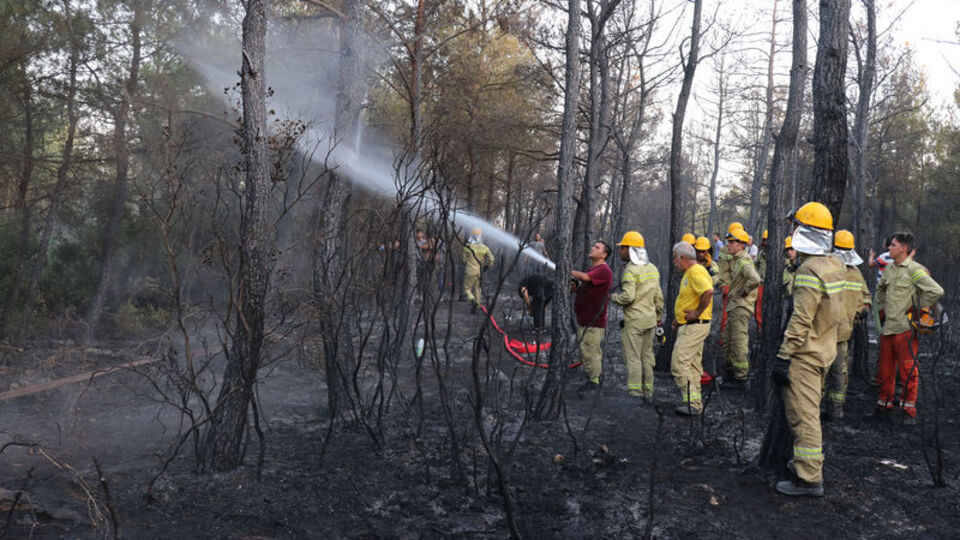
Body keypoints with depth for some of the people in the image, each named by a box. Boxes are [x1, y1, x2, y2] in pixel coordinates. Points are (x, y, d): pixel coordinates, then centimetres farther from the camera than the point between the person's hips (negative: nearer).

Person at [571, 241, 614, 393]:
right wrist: (575, 287, 3)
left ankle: (594, 380, 2)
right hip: (583, 319, 10)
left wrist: (568, 271, -15)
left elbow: (585, 277, -28)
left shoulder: (604, 270, -14)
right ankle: (590, 378, 24)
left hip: (593, 322, -10)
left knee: (591, 351, -6)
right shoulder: (591, 269, 18)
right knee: (585, 351, 15)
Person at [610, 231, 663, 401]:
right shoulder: (652, 268, 12)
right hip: (650, 319, 8)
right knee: (647, 356, 13)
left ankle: (634, 392, -4)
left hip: (634, 320, -8)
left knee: (632, 357, -3)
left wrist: (614, 297, -5)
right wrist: (659, 315, 23)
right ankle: (648, 393, 18)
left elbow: (628, 296, -24)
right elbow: (658, 296, 16)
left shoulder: (631, 270, -14)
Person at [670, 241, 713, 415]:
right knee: (693, 364, 14)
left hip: (694, 327, -11)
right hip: (691, 326, 11)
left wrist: (697, 313, -24)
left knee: (679, 363, -12)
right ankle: (694, 403, 20)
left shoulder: (696, 272, -17)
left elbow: (708, 292, -32)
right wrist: (680, 318, 18)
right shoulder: (689, 273, 17)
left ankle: (692, 403, -10)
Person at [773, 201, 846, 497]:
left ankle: (809, 478, 1)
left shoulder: (810, 270, -22)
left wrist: (783, 356, -20)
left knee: (802, 413, -4)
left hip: (805, 354, -10)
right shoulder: (834, 265, 7)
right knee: (810, 409, 22)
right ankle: (810, 460, 36)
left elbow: (801, 320, -24)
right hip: (825, 350, 10)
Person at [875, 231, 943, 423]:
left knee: (908, 370, -2)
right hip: (887, 327, 7)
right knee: (885, 369, 13)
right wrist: (881, 309, 23)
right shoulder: (890, 268, 12)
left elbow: (936, 291, -19)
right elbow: (880, 289, 31)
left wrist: (920, 310, -9)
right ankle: (885, 403, 26)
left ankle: (910, 410, 7)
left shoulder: (915, 270, -12)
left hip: (905, 328, -7)